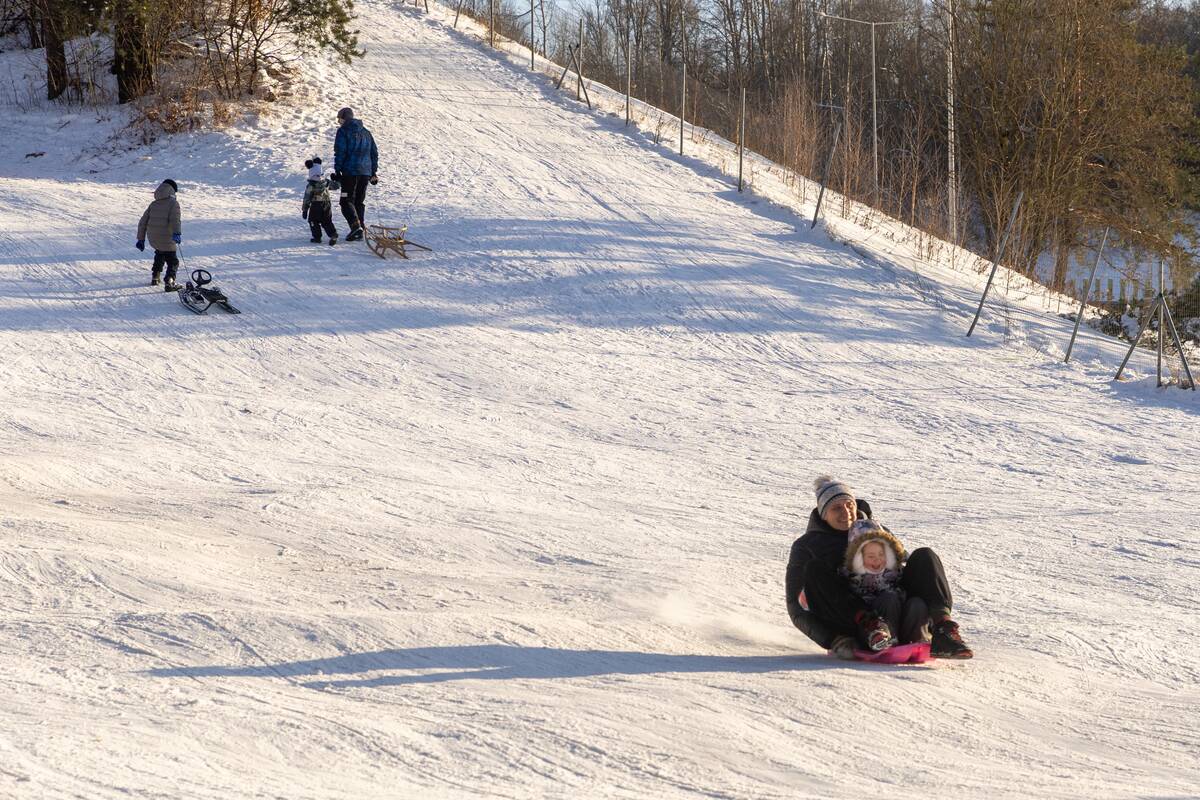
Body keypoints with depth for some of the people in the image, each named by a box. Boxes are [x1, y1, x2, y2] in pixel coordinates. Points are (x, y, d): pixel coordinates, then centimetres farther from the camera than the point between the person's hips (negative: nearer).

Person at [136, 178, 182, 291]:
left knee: (160, 255, 32)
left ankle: (155, 277, 37)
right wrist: (177, 233, -33)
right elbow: (175, 219, -23)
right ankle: (169, 282, -16)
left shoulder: (153, 204, 13)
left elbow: (143, 222, 13)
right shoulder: (173, 203, -4)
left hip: (153, 239, 5)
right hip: (167, 240, -5)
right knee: (172, 261, 4)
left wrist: (141, 239, 19)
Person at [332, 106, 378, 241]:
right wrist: (373, 172, 22)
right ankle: (360, 229, 12)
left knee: (347, 201, -4)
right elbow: (374, 153, 19)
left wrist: (337, 171, -7)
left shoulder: (343, 131, -3)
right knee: (360, 201, 14)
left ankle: (356, 225, -23)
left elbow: (340, 153, -10)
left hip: (350, 171, -6)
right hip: (365, 172, 6)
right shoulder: (366, 132, 17)